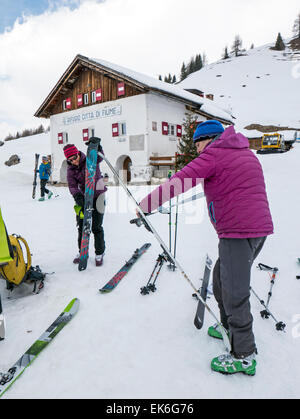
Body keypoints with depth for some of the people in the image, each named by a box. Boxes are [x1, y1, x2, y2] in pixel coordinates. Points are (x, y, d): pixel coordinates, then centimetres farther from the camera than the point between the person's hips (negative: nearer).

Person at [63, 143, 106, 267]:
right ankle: (82, 251, 25)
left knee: (96, 227, -3)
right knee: (82, 226, 8)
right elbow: (72, 186, -13)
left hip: (97, 196, -3)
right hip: (82, 199, 4)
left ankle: (99, 253, 13)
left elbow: (100, 157, -24)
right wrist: (77, 195, -33)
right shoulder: (70, 170, -1)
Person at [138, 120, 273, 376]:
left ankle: (244, 356, 12)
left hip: (237, 231, -9)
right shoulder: (245, 153, 20)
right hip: (260, 227, 10)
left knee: (234, 292, -1)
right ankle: (228, 327, 38)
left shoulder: (215, 154, -7)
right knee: (221, 278, 22)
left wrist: (146, 204, -6)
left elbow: (179, 182, -13)